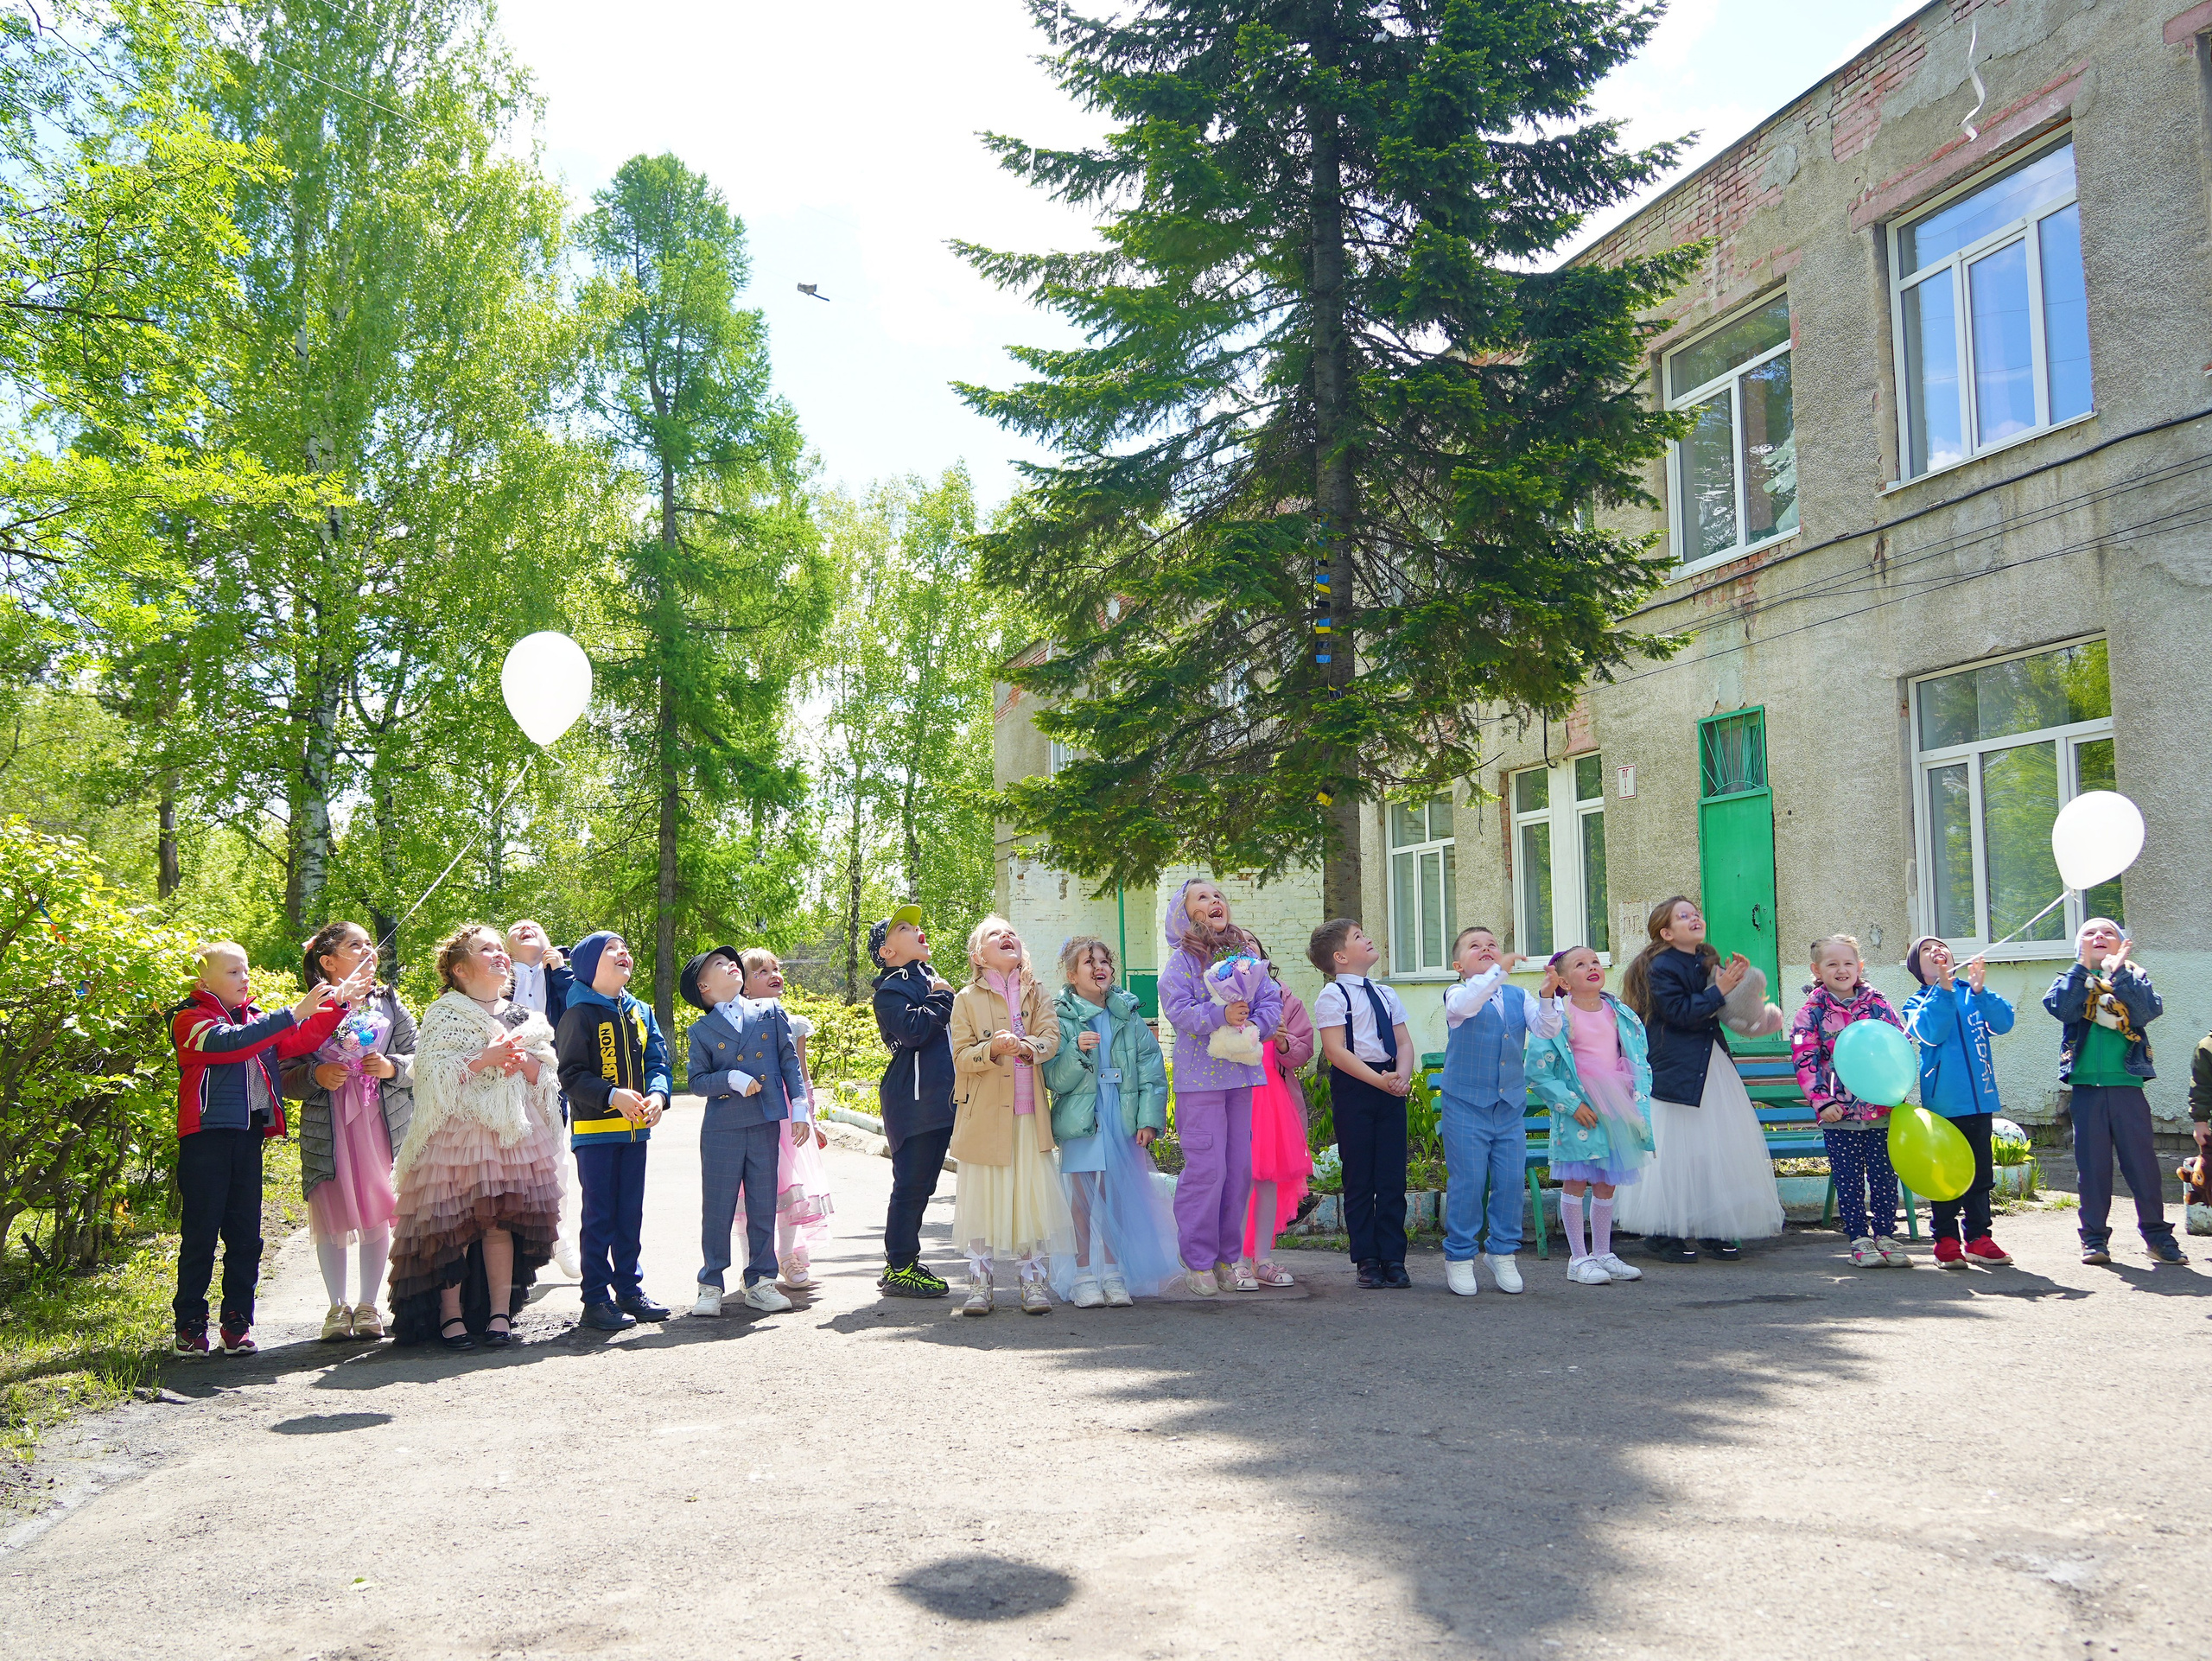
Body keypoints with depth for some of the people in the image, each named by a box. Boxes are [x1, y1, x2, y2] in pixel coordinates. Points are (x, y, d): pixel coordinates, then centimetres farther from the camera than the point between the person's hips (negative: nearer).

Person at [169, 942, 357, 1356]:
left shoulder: (258, 1021, 18)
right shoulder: (189, 1020, -1)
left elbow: (300, 1041, 5)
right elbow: (230, 1042, -19)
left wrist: (335, 1004, -7)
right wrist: (293, 1013, -24)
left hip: (249, 1136, 5)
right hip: (206, 1135, -5)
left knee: (245, 1235, 6)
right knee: (201, 1233, -1)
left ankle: (238, 1322, 13)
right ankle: (190, 1323, 8)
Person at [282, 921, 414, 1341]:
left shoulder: (390, 1006, 8)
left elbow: (419, 1062, 8)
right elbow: (286, 1078, 3)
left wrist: (394, 1067, -12)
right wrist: (316, 1076, -16)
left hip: (383, 1123, 1)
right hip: (327, 1128, -1)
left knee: (377, 1215, 4)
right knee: (331, 1217, 3)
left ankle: (368, 1306, 17)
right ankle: (337, 1307, 20)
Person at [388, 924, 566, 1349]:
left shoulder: (524, 1016, 16)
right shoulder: (444, 1013, 0)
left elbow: (546, 1076, 16)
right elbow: (433, 1074, -10)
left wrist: (523, 1062, -5)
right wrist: (485, 1059, -17)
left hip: (514, 1132, 4)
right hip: (458, 1132, -4)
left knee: (503, 1220, 1)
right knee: (454, 1224, -4)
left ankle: (500, 1313, 8)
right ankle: (450, 1315, 7)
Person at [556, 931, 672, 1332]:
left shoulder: (640, 1013, 11)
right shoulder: (580, 1014, -8)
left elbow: (657, 1061, 7)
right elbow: (571, 1074, -14)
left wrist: (657, 1094, -13)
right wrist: (613, 1096, -26)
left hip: (636, 1129, 6)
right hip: (594, 1129, -6)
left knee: (631, 1213, 12)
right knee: (599, 1216, -2)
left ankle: (629, 1290, 22)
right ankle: (596, 1299, 6)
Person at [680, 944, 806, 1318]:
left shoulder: (770, 1012, 9)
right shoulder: (702, 1030, 4)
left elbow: (789, 1060, 9)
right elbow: (696, 1080, 0)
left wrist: (799, 1104, 2)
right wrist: (731, 1079, -16)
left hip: (766, 1124, 2)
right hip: (722, 1128, -2)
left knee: (763, 1206, 6)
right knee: (718, 1209, 2)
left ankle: (760, 1281, 17)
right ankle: (710, 1285, 14)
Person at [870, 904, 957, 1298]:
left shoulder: (931, 979, 20)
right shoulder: (890, 990, -8)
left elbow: (951, 1026, 28)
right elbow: (914, 1030, -24)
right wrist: (941, 998, -11)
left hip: (941, 1099, 9)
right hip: (913, 1102, -9)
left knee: (922, 1184, 13)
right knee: (911, 1184, -5)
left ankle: (904, 1261, 22)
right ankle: (898, 1269, 3)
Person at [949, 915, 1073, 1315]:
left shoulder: (1035, 993, 12)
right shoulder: (967, 999, 4)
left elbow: (1052, 1037, -2)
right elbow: (961, 1057, -2)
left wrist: (1026, 1046, -23)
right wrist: (993, 1049, -21)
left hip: (1029, 1114, 2)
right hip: (985, 1114, -2)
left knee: (1033, 1193, -1)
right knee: (983, 1195, 0)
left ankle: (1033, 1282, 9)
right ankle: (979, 1284, 10)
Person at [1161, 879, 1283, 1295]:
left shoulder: (1247, 953, 11)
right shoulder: (1183, 958, -4)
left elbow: (1270, 1000, 6)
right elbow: (1177, 1009, -14)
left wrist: (1255, 1027, -12)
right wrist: (1221, 1015, -24)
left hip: (1243, 1072, 5)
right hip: (1200, 1074, -5)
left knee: (1241, 1167, 8)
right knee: (1206, 1168, -6)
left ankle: (1227, 1257, 20)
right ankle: (1197, 1262, 6)